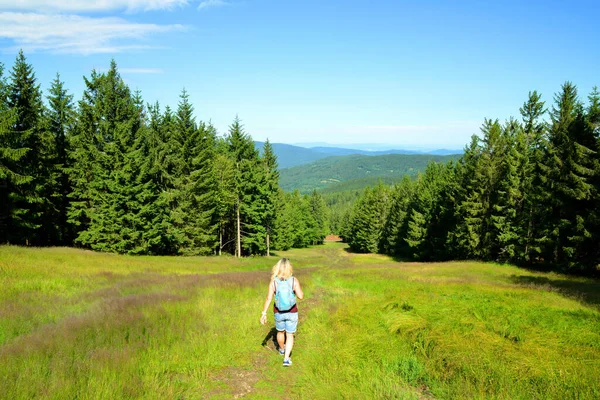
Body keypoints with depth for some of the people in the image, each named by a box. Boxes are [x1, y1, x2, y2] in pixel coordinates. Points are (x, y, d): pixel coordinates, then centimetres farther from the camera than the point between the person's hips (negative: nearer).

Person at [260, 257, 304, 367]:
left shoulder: (273, 281, -14)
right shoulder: (294, 280, -17)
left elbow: (268, 298, -15)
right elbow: (301, 296, -15)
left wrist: (264, 313, -7)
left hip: (279, 312, 2)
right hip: (292, 312, -2)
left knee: (280, 331, 27)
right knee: (290, 335, 12)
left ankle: (282, 349, 51)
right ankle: (286, 358, 1)